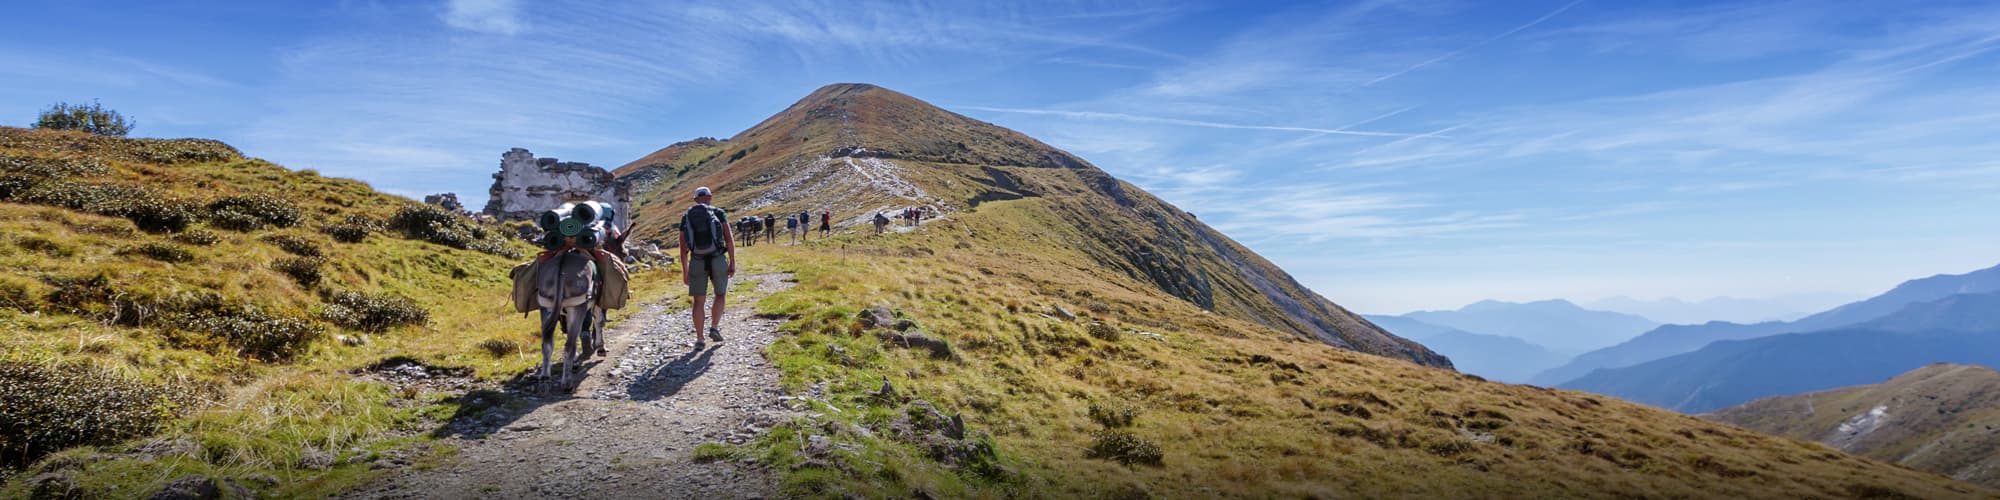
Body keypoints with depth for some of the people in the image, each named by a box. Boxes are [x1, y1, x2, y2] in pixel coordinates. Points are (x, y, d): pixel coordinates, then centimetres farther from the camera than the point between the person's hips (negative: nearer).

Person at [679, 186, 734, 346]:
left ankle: (699, 339, 7)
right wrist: (732, 262, -2)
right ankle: (714, 328, 7)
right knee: (720, 294, 20)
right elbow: (729, 238, -5)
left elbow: (683, 247, 8)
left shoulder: (686, 217, 10)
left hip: (697, 261, 2)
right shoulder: (719, 213, 4)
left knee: (699, 301, 8)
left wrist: (685, 271, 13)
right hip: (718, 260, -1)